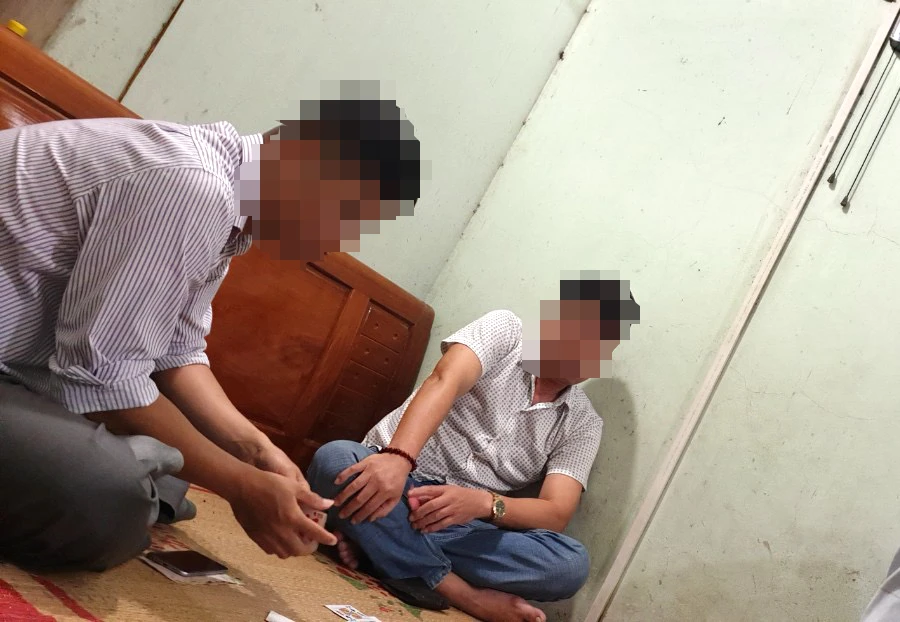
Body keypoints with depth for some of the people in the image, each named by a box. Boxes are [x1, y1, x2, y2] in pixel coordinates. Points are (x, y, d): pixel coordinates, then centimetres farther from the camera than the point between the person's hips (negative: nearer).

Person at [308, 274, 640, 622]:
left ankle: (373, 536, -22)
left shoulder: (583, 423, 5)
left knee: (572, 565, -25)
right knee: (334, 460, -35)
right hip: (393, 472, -2)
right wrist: (397, 459, -41)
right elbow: (445, 383, -21)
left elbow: (556, 515, -9)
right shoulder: (505, 330, -2)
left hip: (463, 522, 2)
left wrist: (483, 503, -31)